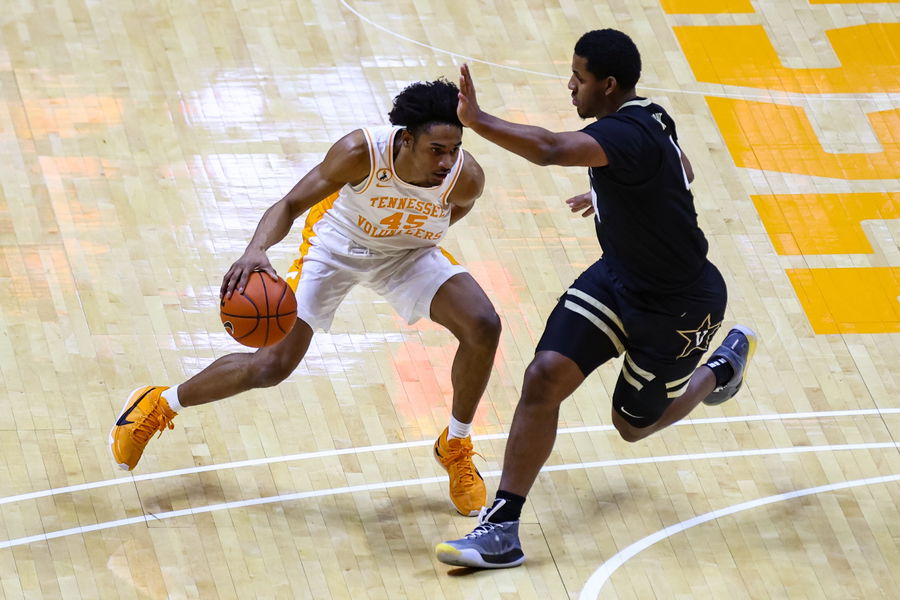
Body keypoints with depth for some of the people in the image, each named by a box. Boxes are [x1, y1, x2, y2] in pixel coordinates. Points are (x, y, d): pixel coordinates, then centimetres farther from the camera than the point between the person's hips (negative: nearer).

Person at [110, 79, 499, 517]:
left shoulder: (465, 176, -31)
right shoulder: (361, 152, -39)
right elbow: (291, 204, -33)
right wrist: (255, 250, -51)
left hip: (408, 252, 3)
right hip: (337, 245, -2)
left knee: (483, 326, -19)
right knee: (271, 365, -7)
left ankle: (455, 448, 6)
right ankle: (158, 405, 19)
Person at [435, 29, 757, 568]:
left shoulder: (627, 134, -34)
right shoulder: (646, 117, -4)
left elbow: (549, 150, -53)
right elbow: (682, 172, 17)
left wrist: (476, 120, -51)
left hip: (678, 305, -8)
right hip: (619, 276, 8)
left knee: (634, 424, 13)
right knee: (546, 376, -12)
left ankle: (727, 360, 43)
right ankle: (502, 530, -10)